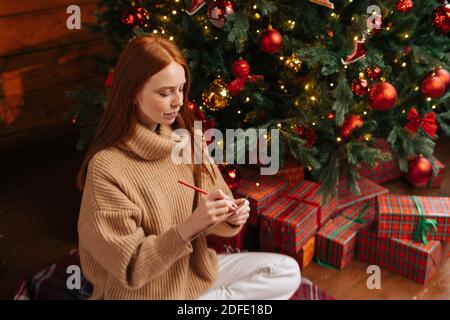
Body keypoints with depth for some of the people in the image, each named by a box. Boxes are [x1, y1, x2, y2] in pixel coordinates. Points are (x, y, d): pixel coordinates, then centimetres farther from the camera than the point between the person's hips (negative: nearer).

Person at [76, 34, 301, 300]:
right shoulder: (106, 167, -23)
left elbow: (212, 218, 3)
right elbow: (131, 269, -20)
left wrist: (231, 217, -19)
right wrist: (191, 225, -31)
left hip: (194, 270, 7)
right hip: (144, 291, -6)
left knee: (287, 271, 4)